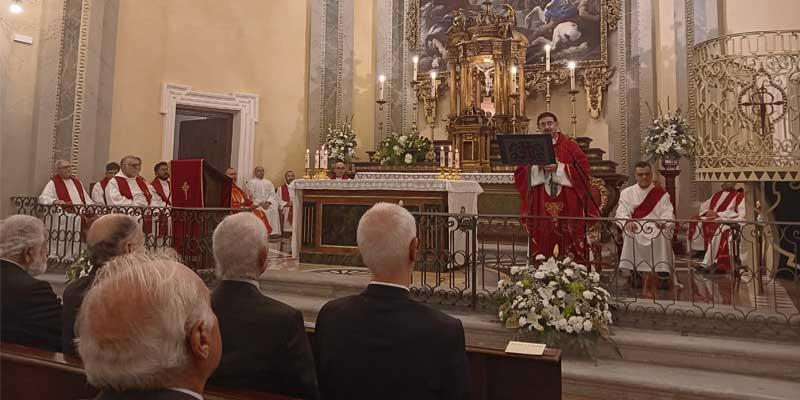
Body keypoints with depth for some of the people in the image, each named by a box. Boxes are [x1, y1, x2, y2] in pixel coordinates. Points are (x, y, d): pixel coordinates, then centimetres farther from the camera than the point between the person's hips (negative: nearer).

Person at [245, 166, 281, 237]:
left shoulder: (268, 182, 23)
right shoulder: (251, 182, 14)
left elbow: (272, 194, 10)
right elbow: (252, 195, 0)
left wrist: (268, 202, -11)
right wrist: (260, 203, -15)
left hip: (269, 203, 2)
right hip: (256, 203, -2)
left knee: (274, 207, -31)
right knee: (261, 210, -35)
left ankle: (273, 231, -34)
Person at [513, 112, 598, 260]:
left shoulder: (570, 145, 6)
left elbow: (583, 168, -3)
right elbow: (520, 172, 4)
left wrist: (558, 168, -14)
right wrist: (537, 168, -13)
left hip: (567, 205, -1)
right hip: (540, 205, 1)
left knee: (568, 239, -1)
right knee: (542, 240, 1)